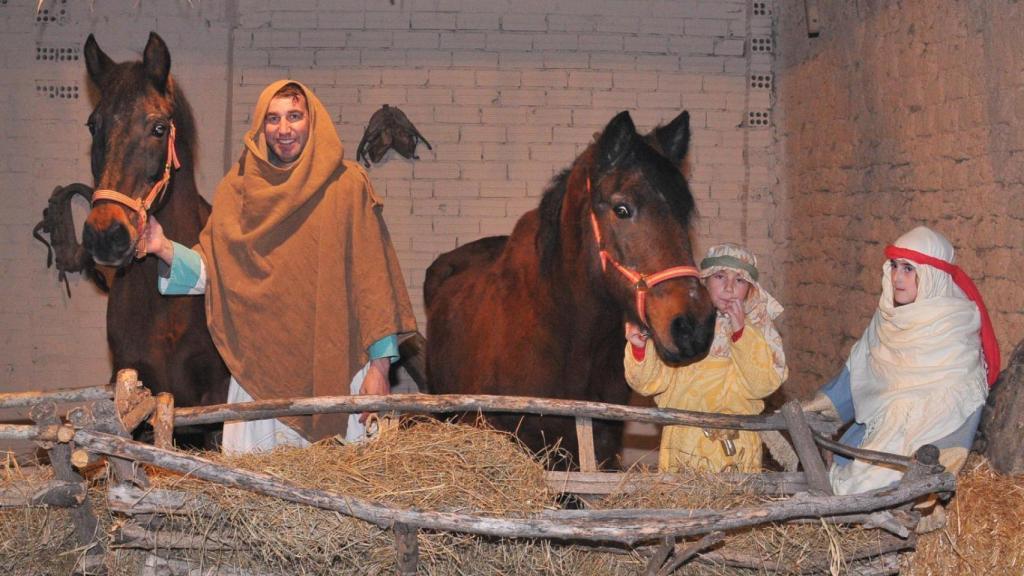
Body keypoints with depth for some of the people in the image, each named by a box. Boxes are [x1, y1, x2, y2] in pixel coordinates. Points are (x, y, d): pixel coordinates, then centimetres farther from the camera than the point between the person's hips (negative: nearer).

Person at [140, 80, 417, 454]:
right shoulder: (236, 189, 9)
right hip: (261, 370, 2)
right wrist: (164, 249, -11)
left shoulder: (347, 185, 0)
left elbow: (373, 276, -1)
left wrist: (380, 366, -5)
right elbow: (211, 272, 7)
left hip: (336, 366, -2)